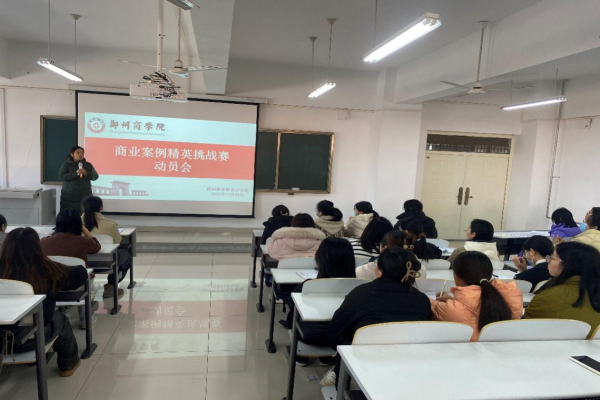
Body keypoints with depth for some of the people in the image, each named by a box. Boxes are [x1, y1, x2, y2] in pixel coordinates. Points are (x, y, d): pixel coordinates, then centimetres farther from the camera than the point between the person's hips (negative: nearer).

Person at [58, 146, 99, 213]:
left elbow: (95, 176, 5)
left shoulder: (88, 165, 10)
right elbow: (61, 177, -8)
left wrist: (86, 173, -14)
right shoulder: (66, 165, 2)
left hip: (85, 197, 2)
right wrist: (76, 173, -18)